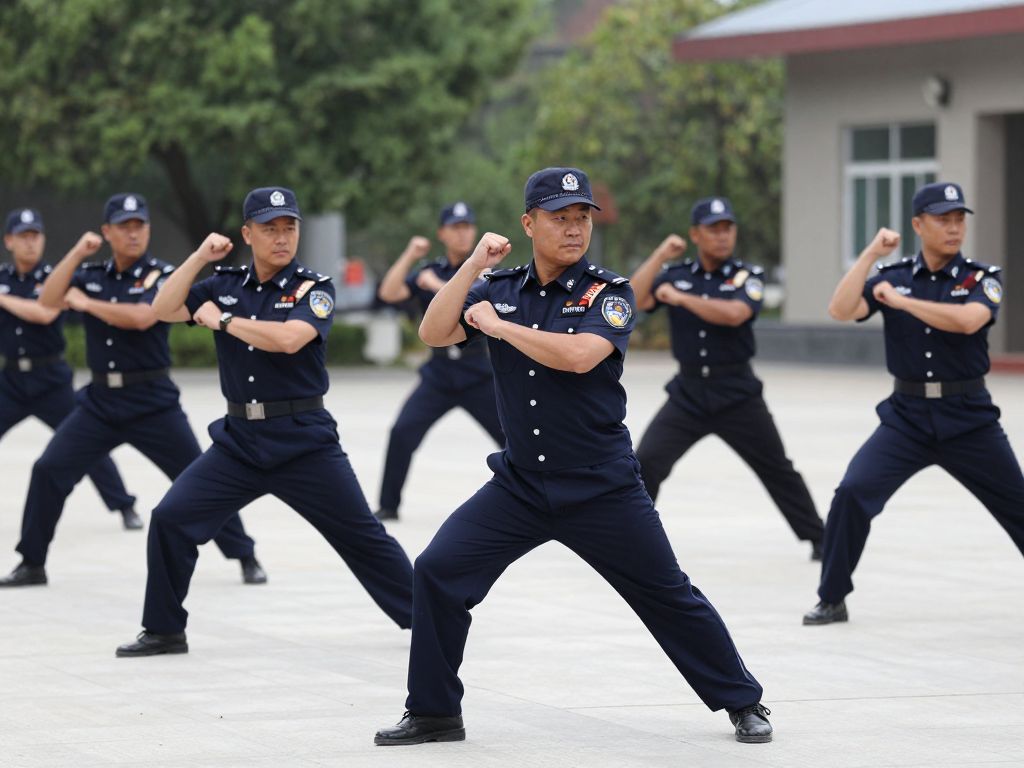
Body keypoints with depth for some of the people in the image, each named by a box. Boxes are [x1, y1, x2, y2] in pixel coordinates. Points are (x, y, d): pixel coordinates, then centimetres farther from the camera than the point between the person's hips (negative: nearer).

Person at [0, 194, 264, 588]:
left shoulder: (163, 276, -5)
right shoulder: (91, 276, 8)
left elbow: (141, 317, -22)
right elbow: (47, 302, -6)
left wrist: (86, 303, -13)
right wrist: (77, 253, -12)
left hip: (153, 403, -3)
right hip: (99, 401, 3)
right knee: (49, 470, -6)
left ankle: (245, 557, 9)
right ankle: (32, 565, 5)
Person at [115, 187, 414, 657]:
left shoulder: (313, 288, -5)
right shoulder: (226, 286, 8)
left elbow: (289, 338, -23)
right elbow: (163, 311, 0)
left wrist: (223, 321, -13)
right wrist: (200, 257, -6)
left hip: (303, 441, -4)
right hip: (238, 441, 4)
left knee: (360, 534, -1)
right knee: (171, 519, -6)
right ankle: (164, 631, 6)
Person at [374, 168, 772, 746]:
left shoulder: (609, 293, -7)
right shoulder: (500, 290, 6)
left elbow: (579, 355, -24)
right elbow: (434, 334, -4)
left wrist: (499, 326, -15)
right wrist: (475, 265, -11)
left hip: (603, 490, -3)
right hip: (519, 484, 3)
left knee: (668, 595, 2)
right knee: (438, 572, -8)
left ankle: (742, 701, 19)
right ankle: (434, 713, 4)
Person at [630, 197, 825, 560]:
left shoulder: (748, 276, -2)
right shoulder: (674, 275, 5)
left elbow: (734, 314, -22)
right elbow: (633, 300, -9)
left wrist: (681, 298, -18)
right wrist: (660, 255, -12)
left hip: (737, 394, -2)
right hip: (687, 394, 2)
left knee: (777, 469, 5)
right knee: (646, 461, -11)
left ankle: (818, 539, 16)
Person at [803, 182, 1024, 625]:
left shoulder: (982, 279, -2)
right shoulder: (891, 277, 3)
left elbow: (967, 320, -23)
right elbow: (840, 310, -10)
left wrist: (901, 301, -16)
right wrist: (871, 254, -14)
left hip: (969, 419, -1)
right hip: (906, 417, 1)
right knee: (853, 493, -15)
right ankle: (832, 600, -1)